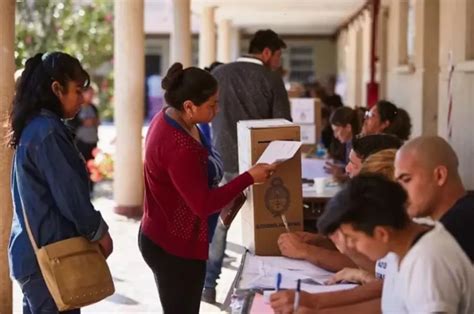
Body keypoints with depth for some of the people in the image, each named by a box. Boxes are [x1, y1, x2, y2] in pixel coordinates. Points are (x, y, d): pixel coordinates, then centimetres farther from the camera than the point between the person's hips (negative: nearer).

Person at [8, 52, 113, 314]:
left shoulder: (33, 127, 12)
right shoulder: (47, 131, -18)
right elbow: (69, 194, -18)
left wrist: (92, 228, 13)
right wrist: (99, 232, -3)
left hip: (34, 252, 9)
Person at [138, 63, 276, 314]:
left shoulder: (169, 119, 1)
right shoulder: (178, 147, -30)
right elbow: (204, 205, -26)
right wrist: (249, 178, -23)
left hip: (165, 238, 10)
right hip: (175, 247, -10)